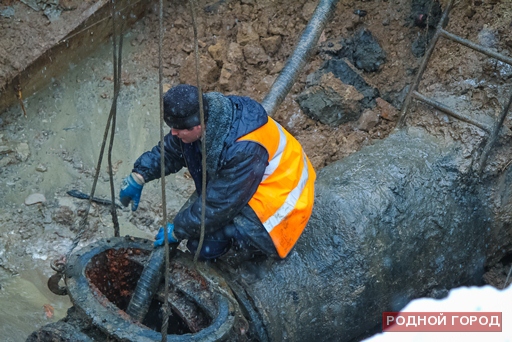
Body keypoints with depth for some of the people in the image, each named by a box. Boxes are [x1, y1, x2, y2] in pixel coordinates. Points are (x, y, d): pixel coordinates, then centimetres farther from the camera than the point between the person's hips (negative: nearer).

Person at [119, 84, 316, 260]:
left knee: (207, 247, -19)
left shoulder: (244, 150, -38)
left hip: (277, 199, -9)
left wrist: (177, 231, -18)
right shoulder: (206, 117, -14)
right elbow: (170, 151, 4)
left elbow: (219, 204, -29)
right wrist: (138, 177, -8)